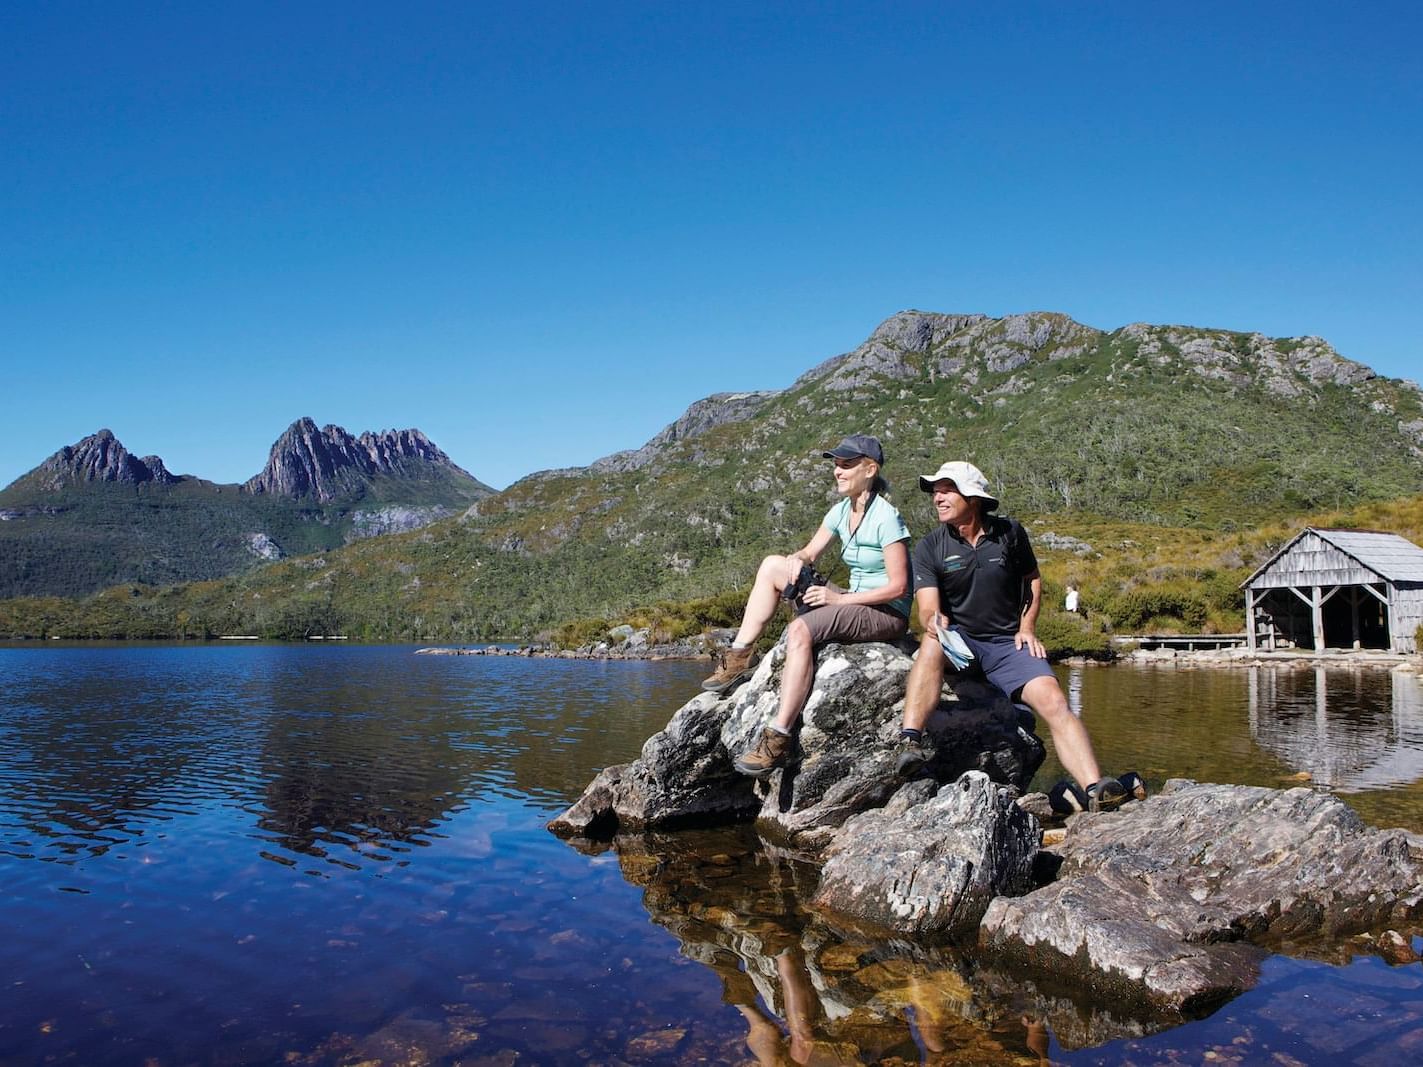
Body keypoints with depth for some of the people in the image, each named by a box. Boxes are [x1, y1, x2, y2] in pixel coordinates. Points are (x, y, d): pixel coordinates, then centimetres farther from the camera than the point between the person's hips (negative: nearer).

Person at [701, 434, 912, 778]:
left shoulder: (886, 518, -16)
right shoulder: (842, 511, 8)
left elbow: (898, 587, -19)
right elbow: (810, 553, 15)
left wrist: (840, 599, -20)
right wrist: (797, 560, -10)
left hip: (888, 614, -9)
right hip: (853, 602, 9)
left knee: (800, 629, -34)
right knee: (772, 565, 2)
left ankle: (778, 739, -36)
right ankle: (739, 656, -2)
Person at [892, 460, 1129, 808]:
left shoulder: (1010, 533, 2)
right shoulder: (930, 548, -2)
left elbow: (1033, 580, 17)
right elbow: (927, 608, -13)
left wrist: (1027, 627, 3)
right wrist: (934, 621, -37)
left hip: (1008, 643, 1)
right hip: (959, 640, -1)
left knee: (1053, 701, -23)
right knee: (934, 640, -35)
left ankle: (1094, 790, -32)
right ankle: (910, 741, -44)